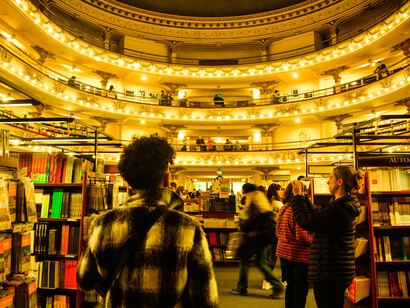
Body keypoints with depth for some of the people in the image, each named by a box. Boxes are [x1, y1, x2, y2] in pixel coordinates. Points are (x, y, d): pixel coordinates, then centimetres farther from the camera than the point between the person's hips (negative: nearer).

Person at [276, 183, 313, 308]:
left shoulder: (282, 210, 6)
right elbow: (302, 237, -24)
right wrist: (312, 237, -6)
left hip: (283, 254, 8)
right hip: (298, 256, -8)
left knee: (290, 286, 21)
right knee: (301, 288, 8)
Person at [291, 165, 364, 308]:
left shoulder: (338, 209, -25)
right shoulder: (344, 204, 9)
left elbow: (305, 221, -24)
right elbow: (316, 214, 17)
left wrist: (297, 196, -14)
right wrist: (302, 196, 14)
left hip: (329, 275, -11)